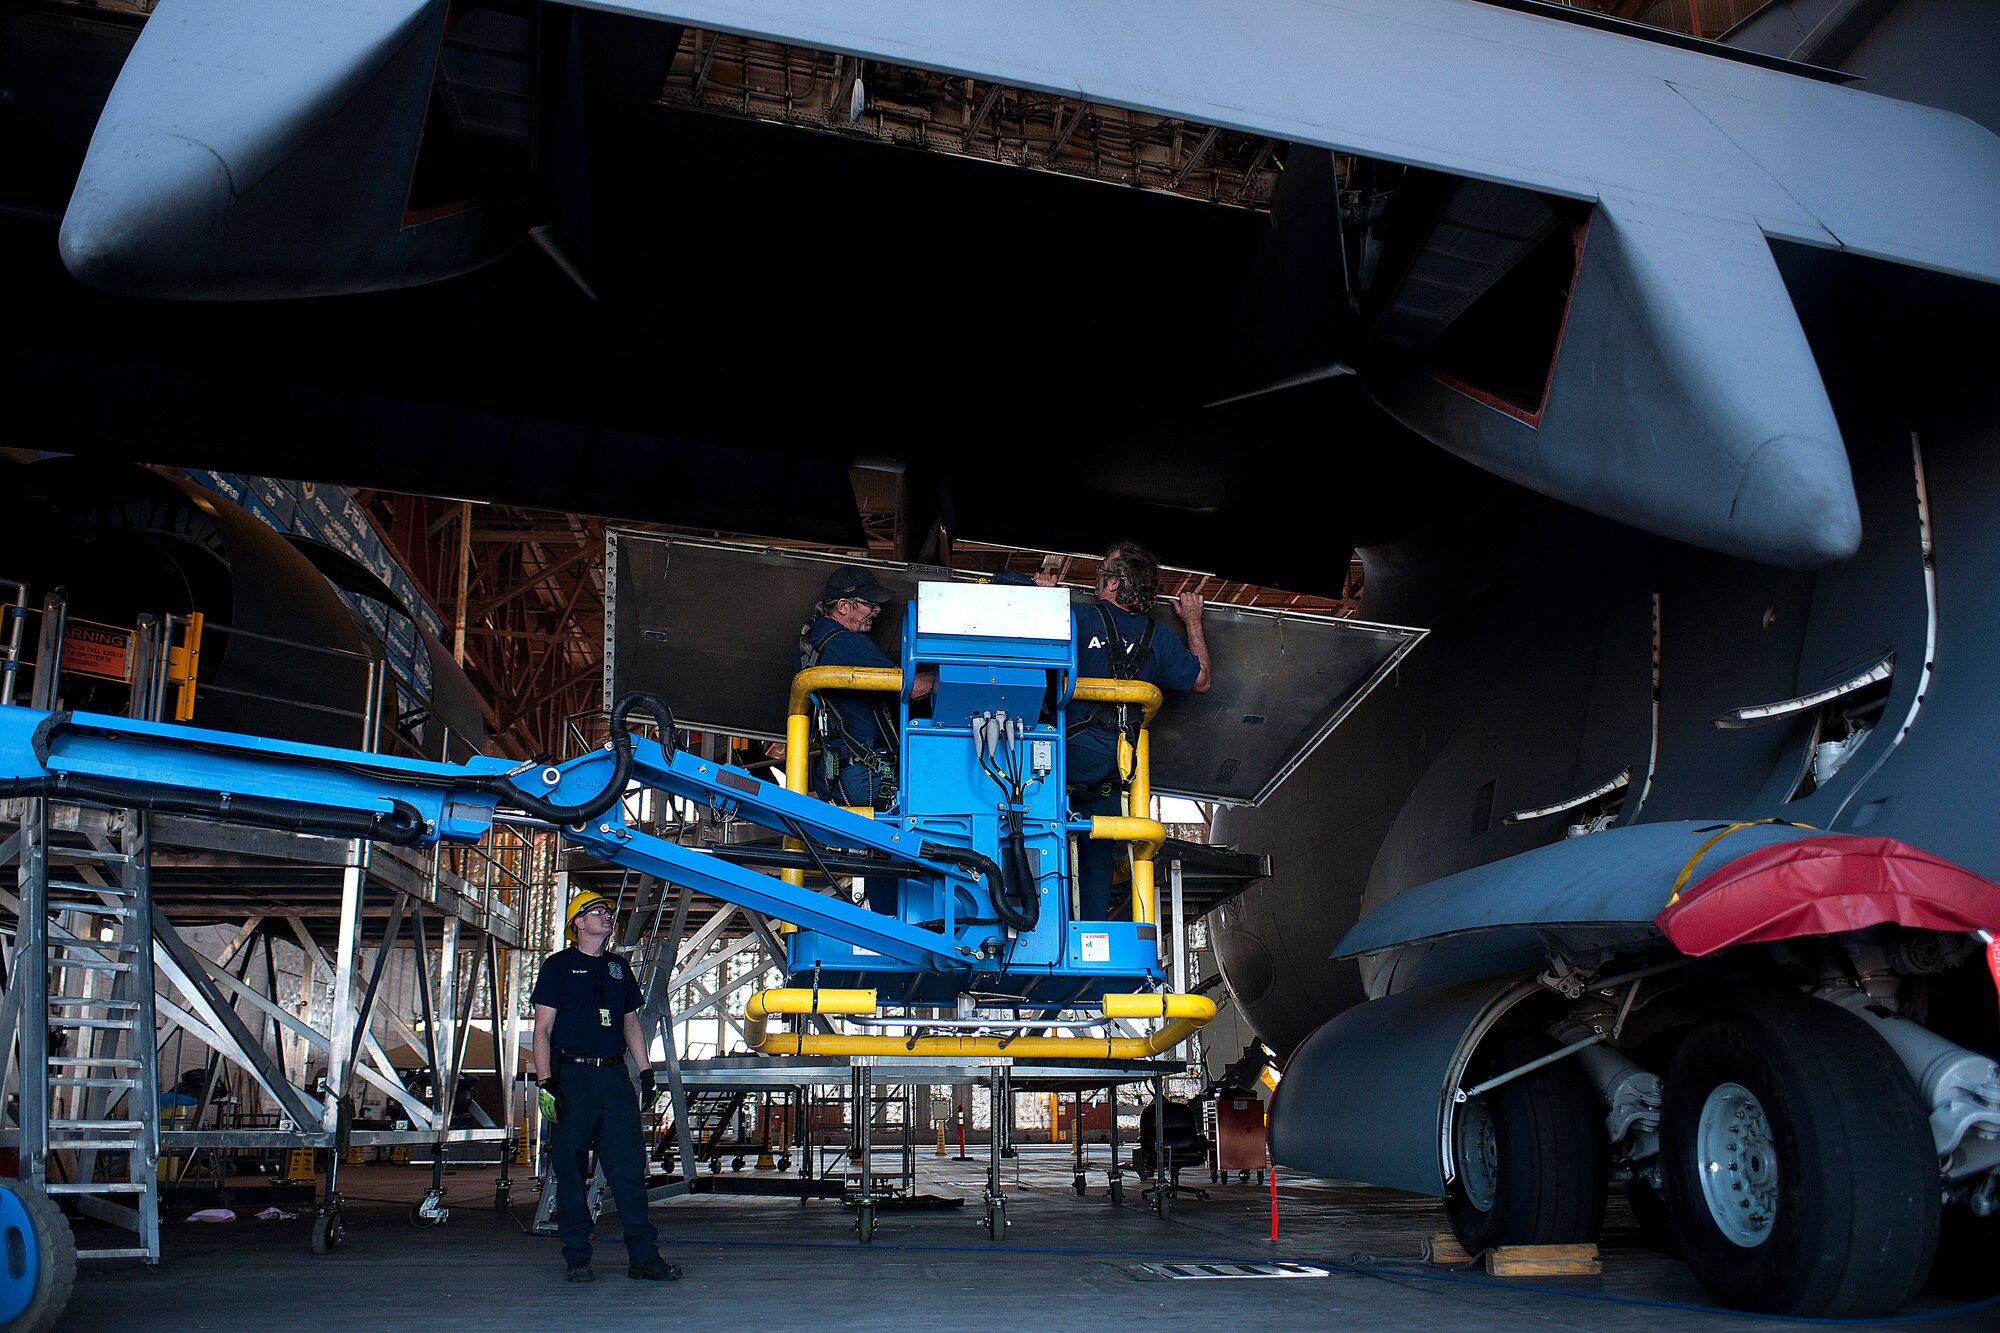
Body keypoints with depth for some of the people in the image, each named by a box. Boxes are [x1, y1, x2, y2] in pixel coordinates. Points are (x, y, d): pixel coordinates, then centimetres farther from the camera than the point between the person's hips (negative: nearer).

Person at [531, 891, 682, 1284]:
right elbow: (543, 1029, -1)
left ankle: (643, 1255, 0)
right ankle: (576, 1255, 10)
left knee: (630, 1166, -1)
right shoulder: (558, 966, 4)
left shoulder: (619, 968, 18)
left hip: (615, 1078, 4)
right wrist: (545, 1082, -11)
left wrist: (646, 1070, 14)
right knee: (571, 1170, 0)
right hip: (572, 1077, -4)